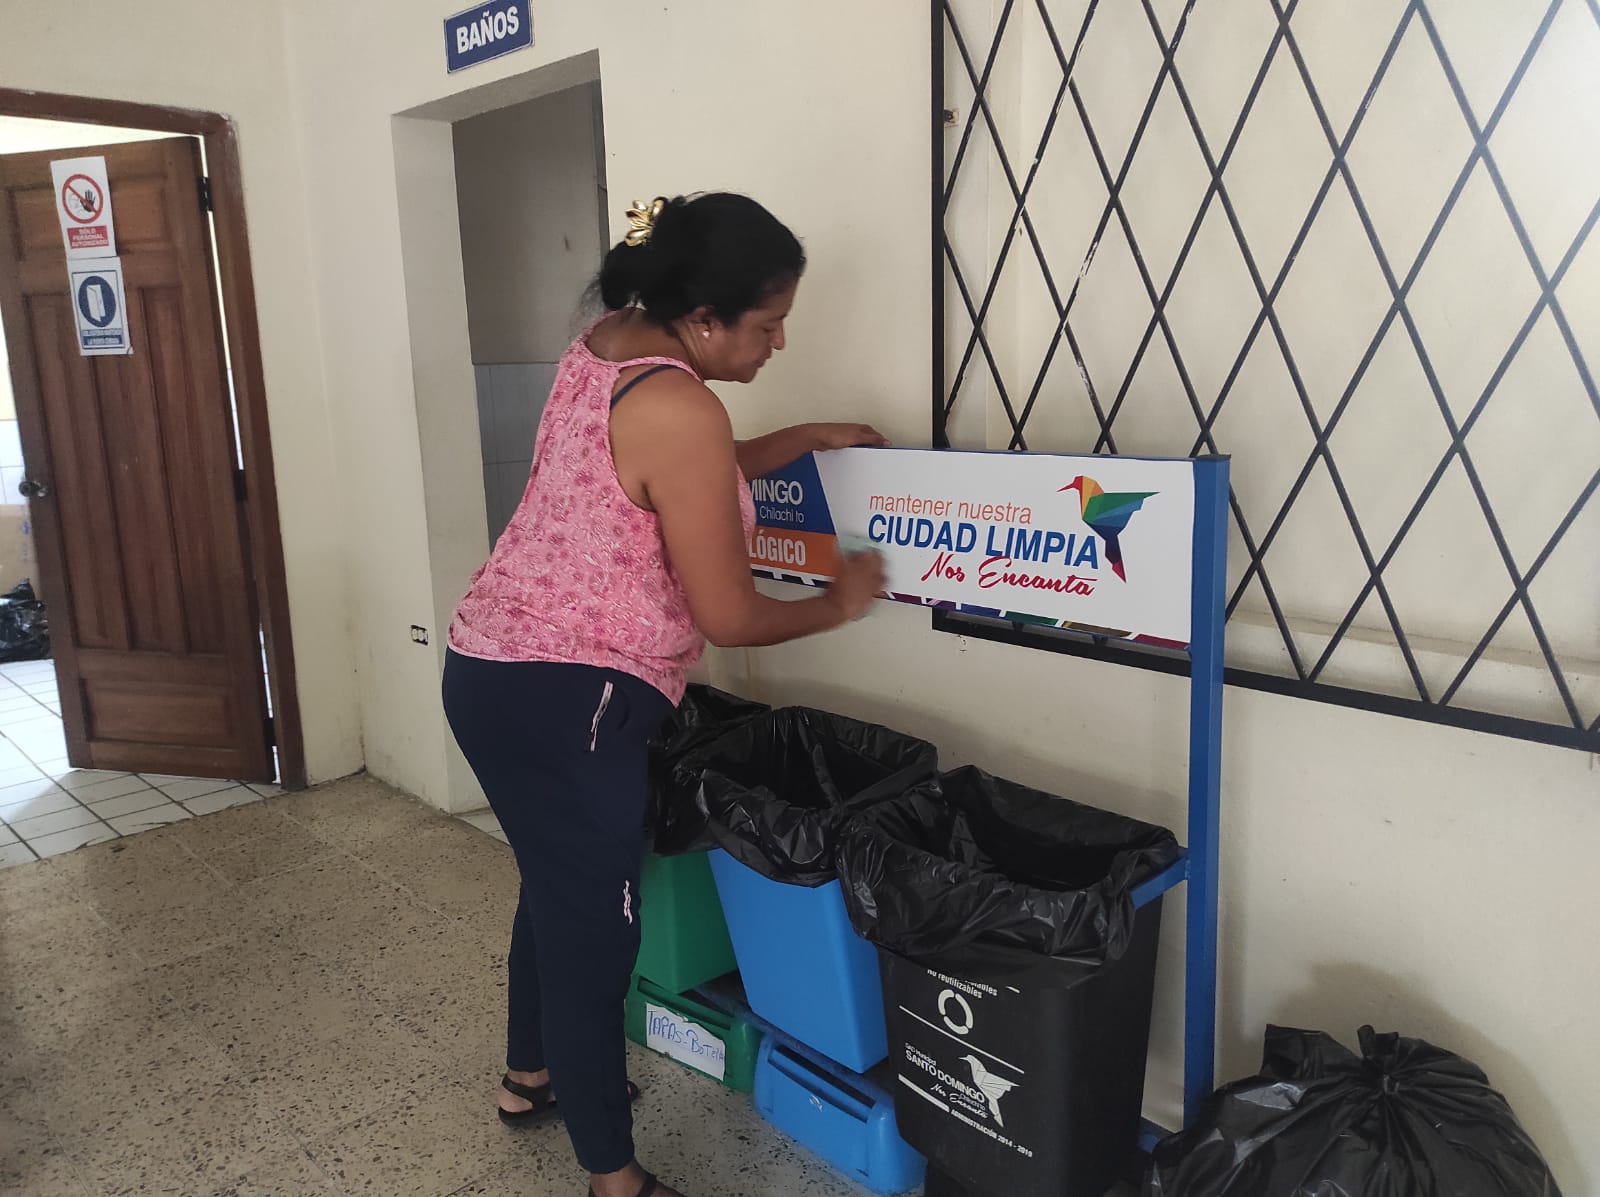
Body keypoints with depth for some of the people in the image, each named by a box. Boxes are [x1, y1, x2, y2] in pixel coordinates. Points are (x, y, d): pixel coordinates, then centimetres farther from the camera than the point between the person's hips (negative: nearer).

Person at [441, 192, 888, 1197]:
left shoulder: (608, 346, 6)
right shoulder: (680, 409, -22)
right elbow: (729, 618, -17)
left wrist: (811, 439, 19)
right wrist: (839, 604, 0)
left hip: (496, 671, 10)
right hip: (562, 702, -10)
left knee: (556, 888, 26)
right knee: (596, 925, 4)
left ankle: (531, 1076, 47)